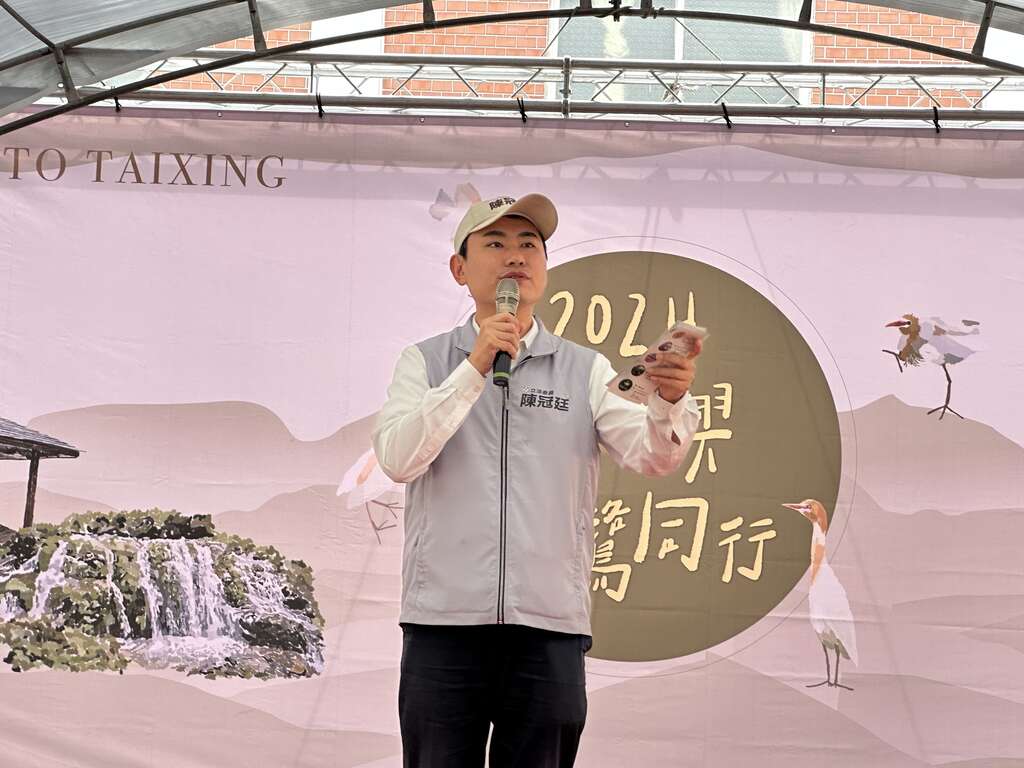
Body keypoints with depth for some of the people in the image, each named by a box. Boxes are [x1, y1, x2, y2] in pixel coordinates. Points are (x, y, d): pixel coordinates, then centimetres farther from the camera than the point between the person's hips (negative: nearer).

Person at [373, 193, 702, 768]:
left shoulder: (584, 370, 9)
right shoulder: (427, 363, 8)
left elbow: (652, 455, -6)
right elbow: (398, 459, -8)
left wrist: (670, 401, -27)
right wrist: (475, 369, -15)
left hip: (550, 625, 1)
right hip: (444, 621, -1)